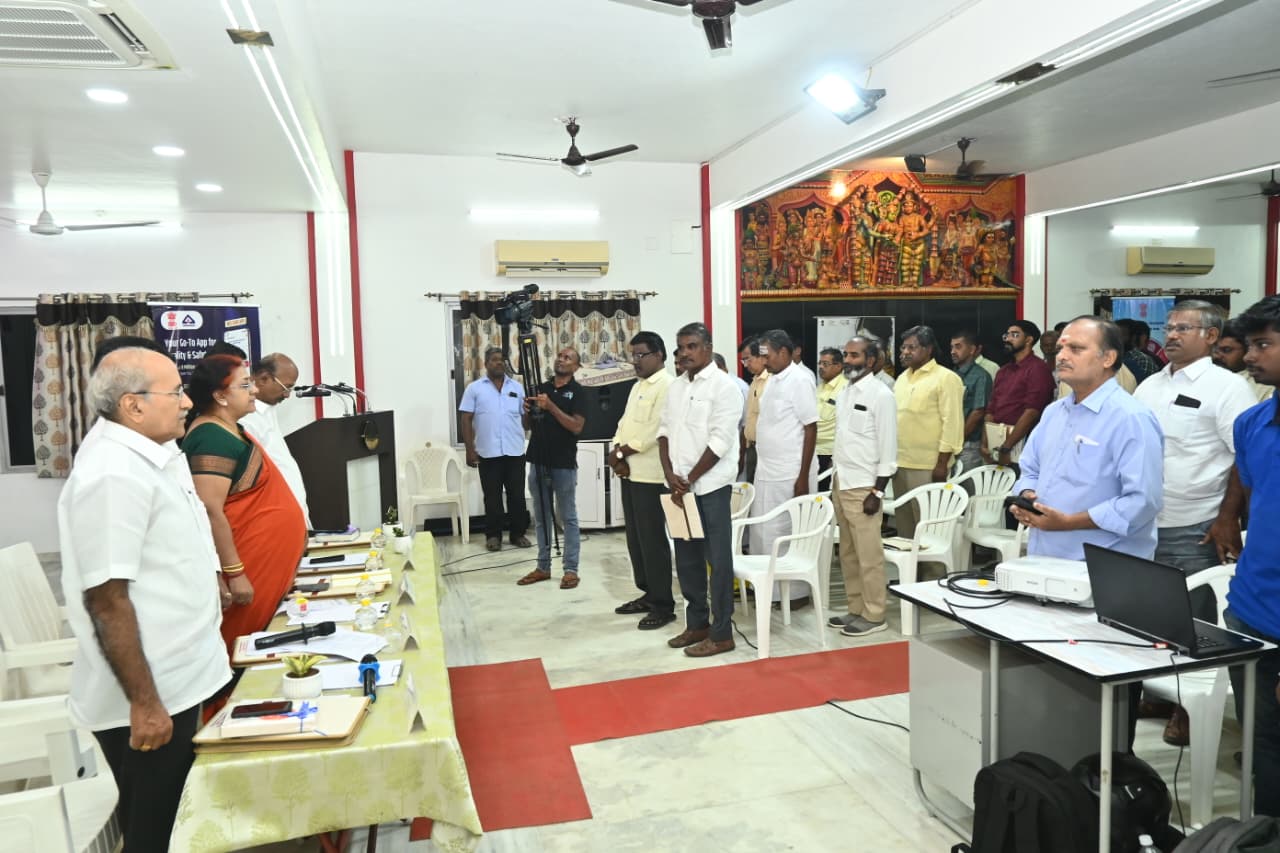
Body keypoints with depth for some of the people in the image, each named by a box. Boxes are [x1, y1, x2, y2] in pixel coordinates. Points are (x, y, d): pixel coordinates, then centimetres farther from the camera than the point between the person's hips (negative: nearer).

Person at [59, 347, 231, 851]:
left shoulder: (151, 454, 6)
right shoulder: (112, 476, -24)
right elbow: (106, 601, -24)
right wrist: (144, 703, -21)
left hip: (178, 681, 9)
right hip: (151, 697, -9)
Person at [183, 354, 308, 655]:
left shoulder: (228, 429, 11)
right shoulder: (213, 439, -19)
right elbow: (210, 512, -24)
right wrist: (235, 573, -23)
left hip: (263, 562, 10)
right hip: (248, 567, -10)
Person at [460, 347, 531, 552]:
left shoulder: (517, 387, 9)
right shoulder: (474, 388, 2)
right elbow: (466, 420, 0)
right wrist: (470, 449, -6)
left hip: (515, 451, 2)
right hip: (488, 453, -2)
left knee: (517, 495, 7)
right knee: (492, 497, 6)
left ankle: (518, 533, 18)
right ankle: (493, 535, 17)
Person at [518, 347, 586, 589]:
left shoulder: (577, 391, -4)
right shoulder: (541, 388, 11)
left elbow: (576, 426, -16)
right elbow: (528, 426, 13)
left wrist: (551, 406, -22)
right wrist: (527, 411, -9)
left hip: (564, 464, -5)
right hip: (538, 461, 5)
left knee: (568, 518, 2)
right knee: (541, 518, 12)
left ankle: (571, 570, 7)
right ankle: (543, 567, 21)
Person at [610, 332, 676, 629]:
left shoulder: (666, 386, -12)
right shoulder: (638, 386, 18)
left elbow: (656, 430, -20)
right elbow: (624, 423, 15)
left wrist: (621, 452, -11)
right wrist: (618, 454, -3)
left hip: (650, 475, -9)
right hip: (630, 472, 9)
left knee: (652, 540, -4)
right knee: (635, 538, 14)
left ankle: (663, 605, 5)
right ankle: (648, 594, 26)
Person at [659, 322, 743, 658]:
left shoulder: (722, 385, -10)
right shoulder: (676, 387, 12)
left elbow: (719, 442, -16)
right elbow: (664, 430, 12)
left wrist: (689, 481, -12)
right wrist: (670, 473, -3)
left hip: (710, 486, -7)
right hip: (680, 486, 7)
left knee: (717, 559, 1)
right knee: (687, 559, 14)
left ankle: (721, 633, 10)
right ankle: (697, 623, 27)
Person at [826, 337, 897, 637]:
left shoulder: (881, 395, -10)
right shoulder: (843, 393, 13)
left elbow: (888, 447, -12)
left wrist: (877, 491, -15)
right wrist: (835, 481, 14)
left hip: (863, 486, -8)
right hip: (841, 483, 8)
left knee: (869, 555, -2)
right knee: (848, 554, 13)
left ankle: (874, 615, 9)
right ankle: (856, 608, 24)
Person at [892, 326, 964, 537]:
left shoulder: (946, 378, -7)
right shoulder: (902, 379, 15)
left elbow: (952, 423, -12)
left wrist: (942, 464, -16)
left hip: (927, 466, -7)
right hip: (900, 463, 7)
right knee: (903, 522, 15)